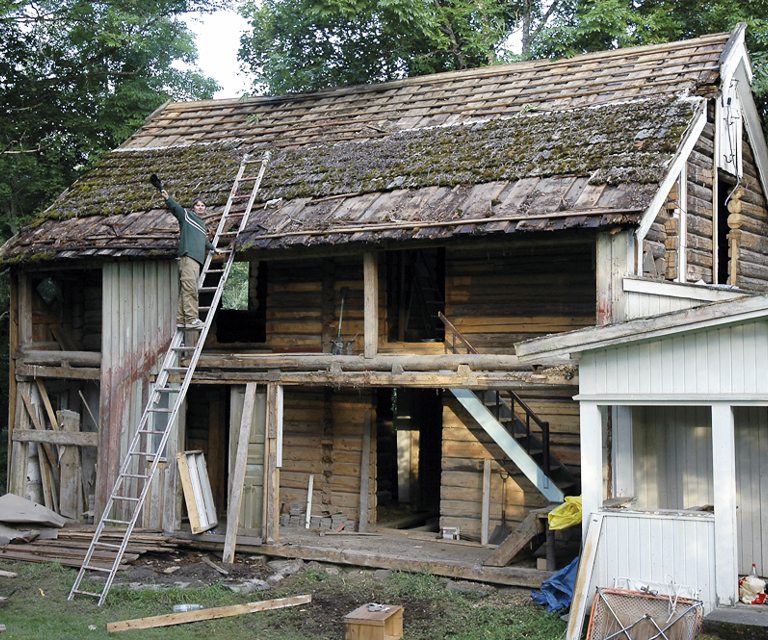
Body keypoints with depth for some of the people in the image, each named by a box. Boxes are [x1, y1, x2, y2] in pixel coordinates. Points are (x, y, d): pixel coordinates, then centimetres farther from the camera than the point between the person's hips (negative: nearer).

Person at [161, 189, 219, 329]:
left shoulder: (202, 224, 31)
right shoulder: (186, 215, 10)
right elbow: (174, 207, -6)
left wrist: (213, 248, 62)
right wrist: (167, 198, -25)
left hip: (198, 258, 8)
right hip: (188, 255, -8)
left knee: (187, 290, 2)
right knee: (189, 288, -15)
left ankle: (181, 320, -1)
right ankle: (191, 319, -19)